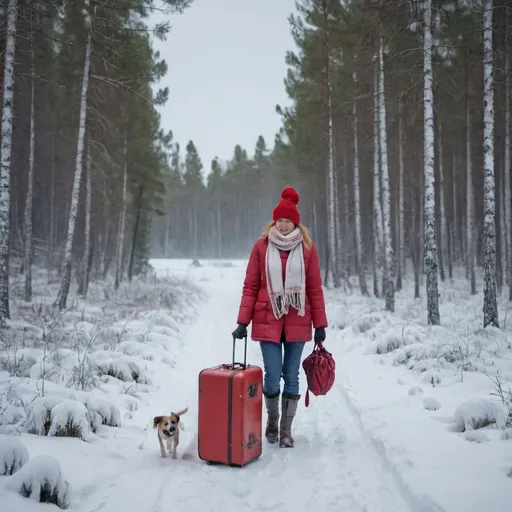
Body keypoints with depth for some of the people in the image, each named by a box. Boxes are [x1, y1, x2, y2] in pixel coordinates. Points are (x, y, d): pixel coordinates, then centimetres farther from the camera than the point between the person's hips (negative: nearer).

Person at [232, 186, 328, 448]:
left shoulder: (307, 247, 2)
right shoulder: (261, 246, 0)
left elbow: (315, 288, 4)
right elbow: (250, 286, 1)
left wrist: (320, 325, 2)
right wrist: (242, 322, -4)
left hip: (297, 322, 1)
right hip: (268, 320, -1)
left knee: (291, 377, 6)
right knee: (272, 377, -1)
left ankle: (286, 429, 21)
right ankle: (272, 421, 25)